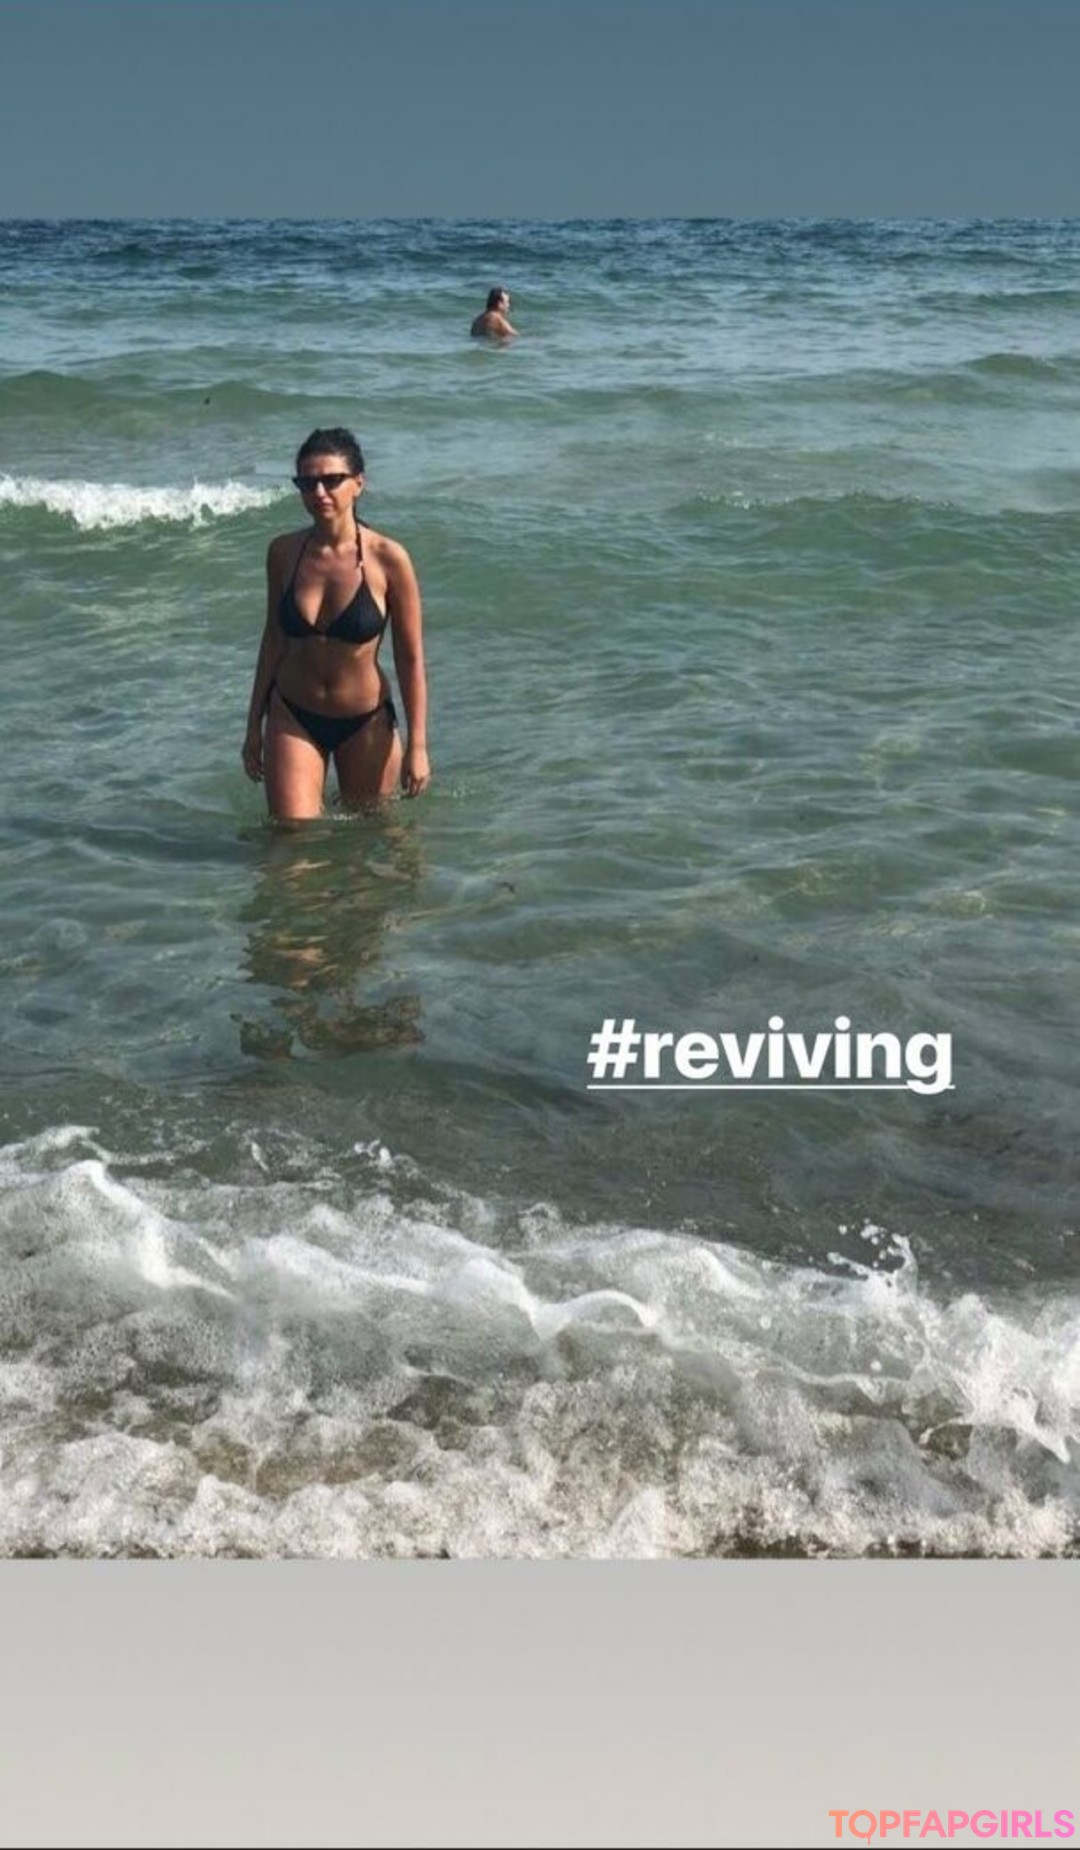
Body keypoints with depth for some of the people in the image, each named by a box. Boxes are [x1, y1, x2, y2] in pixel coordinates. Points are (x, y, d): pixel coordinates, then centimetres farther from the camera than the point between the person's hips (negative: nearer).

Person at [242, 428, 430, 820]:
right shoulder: (283, 552, -5)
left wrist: (417, 746, -9)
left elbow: (411, 659, -8)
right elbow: (273, 640, 7)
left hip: (366, 723, -1)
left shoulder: (387, 559, -14)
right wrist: (254, 727, 10)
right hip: (292, 718, 2)